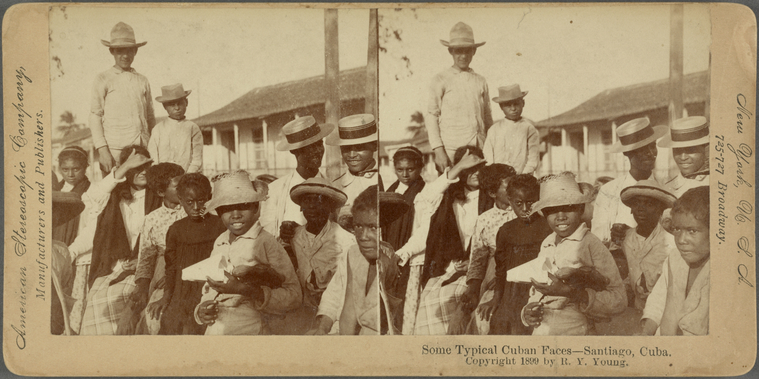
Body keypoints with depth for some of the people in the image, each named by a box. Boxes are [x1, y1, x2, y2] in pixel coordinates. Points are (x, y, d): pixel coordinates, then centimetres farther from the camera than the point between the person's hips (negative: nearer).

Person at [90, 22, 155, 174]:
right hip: (114, 149, -3)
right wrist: (102, 149, -9)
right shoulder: (103, 80, 5)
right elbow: (95, 117, 1)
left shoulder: (142, 81, 16)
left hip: (143, 149, 3)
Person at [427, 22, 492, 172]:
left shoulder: (481, 82, 15)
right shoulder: (440, 81, 4)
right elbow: (431, 116, 1)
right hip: (451, 151, -3)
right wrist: (438, 150, -8)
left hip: (479, 150, 3)